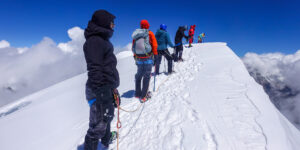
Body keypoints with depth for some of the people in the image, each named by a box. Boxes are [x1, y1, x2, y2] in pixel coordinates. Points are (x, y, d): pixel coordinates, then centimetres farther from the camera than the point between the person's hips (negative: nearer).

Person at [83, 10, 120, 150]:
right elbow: (95, 71, -23)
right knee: (98, 126, -1)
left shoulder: (102, 39, 15)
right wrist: (101, 95, -25)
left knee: (107, 117, 27)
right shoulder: (94, 41, -16)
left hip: (108, 87, 11)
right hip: (100, 91, -10)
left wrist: (113, 86, 23)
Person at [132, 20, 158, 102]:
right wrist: (155, 54, 4)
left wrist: (135, 55, 22)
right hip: (148, 58, -4)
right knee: (146, 76, 0)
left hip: (138, 58, 5)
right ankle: (143, 96, -2)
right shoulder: (150, 33, -3)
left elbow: (133, 47, 12)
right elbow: (154, 45, -6)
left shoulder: (136, 34, 8)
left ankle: (138, 94, 26)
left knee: (139, 75, 17)